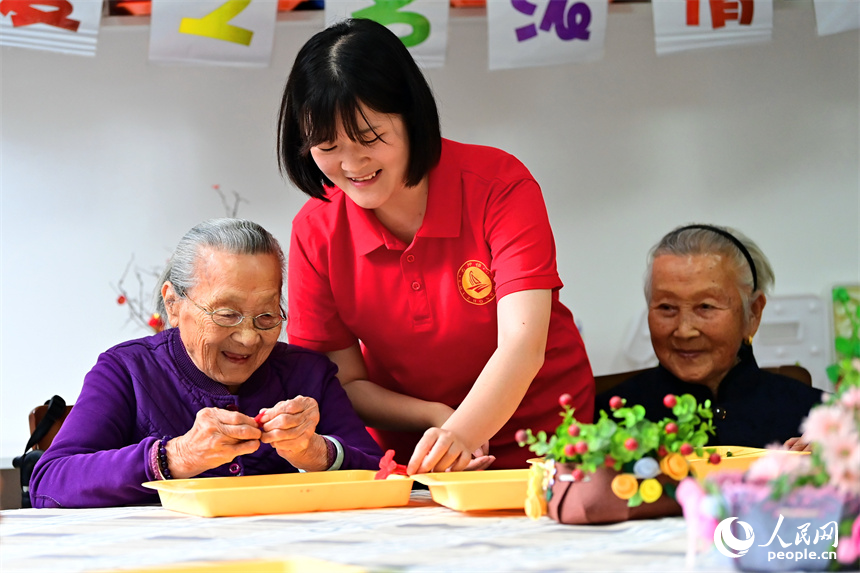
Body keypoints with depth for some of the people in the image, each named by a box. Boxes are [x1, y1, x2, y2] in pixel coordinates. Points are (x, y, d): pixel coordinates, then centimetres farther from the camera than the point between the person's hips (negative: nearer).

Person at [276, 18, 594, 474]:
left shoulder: (498, 185, -15)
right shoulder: (315, 232, -8)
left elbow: (522, 346, -24)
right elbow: (346, 381, -2)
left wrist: (458, 435, -41)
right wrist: (436, 417, -20)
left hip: (538, 446, -3)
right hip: (409, 459, 3)